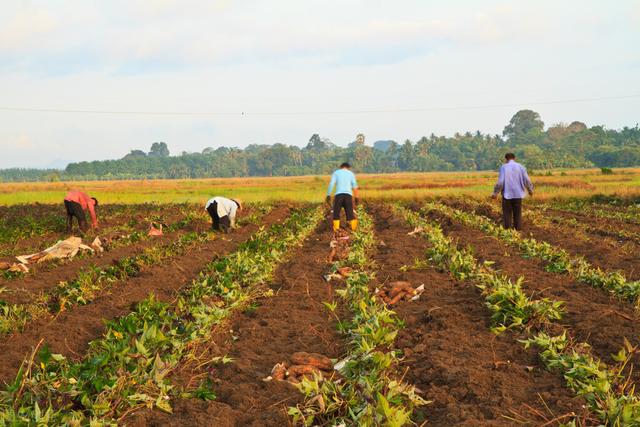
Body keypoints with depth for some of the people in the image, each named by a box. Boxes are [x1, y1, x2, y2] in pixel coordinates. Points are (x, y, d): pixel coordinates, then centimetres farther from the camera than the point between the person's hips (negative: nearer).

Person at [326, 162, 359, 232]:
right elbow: (355, 185, 5)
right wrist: (356, 197, 2)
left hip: (339, 195, -1)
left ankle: (336, 229, -8)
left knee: (336, 214, 5)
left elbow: (331, 184, 1)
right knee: (350, 214, 3)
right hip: (348, 195, 1)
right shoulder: (351, 173, 18)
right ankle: (354, 228, -11)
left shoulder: (336, 172, 16)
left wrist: (328, 195, -1)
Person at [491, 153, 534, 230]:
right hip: (518, 194, 2)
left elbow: (500, 182, -12)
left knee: (507, 213, 6)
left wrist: (495, 192, -3)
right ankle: (518, 229, 9)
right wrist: (530, 190, 16)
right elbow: (527, 180, -1)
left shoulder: (504, 167, -5)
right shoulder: (520, 167, 2)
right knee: (517, 214, 9)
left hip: (507, 194, -2)